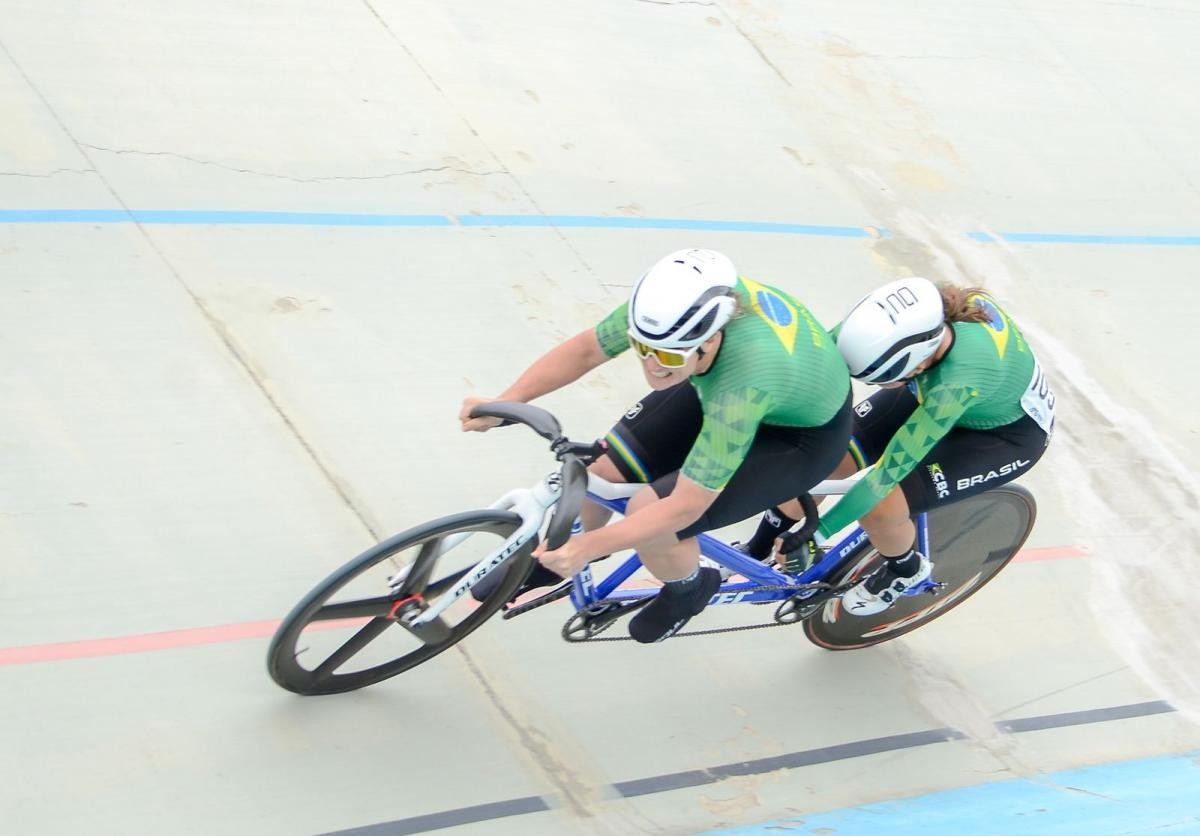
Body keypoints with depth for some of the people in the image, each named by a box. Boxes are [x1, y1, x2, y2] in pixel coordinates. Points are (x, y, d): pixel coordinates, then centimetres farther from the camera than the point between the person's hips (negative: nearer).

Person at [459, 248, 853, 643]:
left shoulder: (742, 380, -43)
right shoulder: (676, 302, -30)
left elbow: (685, 507, -35)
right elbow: (586, 348, -12)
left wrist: (587, 547, -33)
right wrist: (503, 403, -19)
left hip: (803, 434, -6)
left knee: (650, 520, -20)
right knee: (602, 469, -3)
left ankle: (689, 588, 15)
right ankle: (556, 557, 30)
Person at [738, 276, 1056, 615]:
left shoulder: (961, 380, -44)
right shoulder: (918, 313, -30)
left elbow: (890, 471, -37)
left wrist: (816, 533, -30)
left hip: (1008, 433, -6)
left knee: (879, 509, -20)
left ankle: (906, 569, 15)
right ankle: (756, 552, 20)